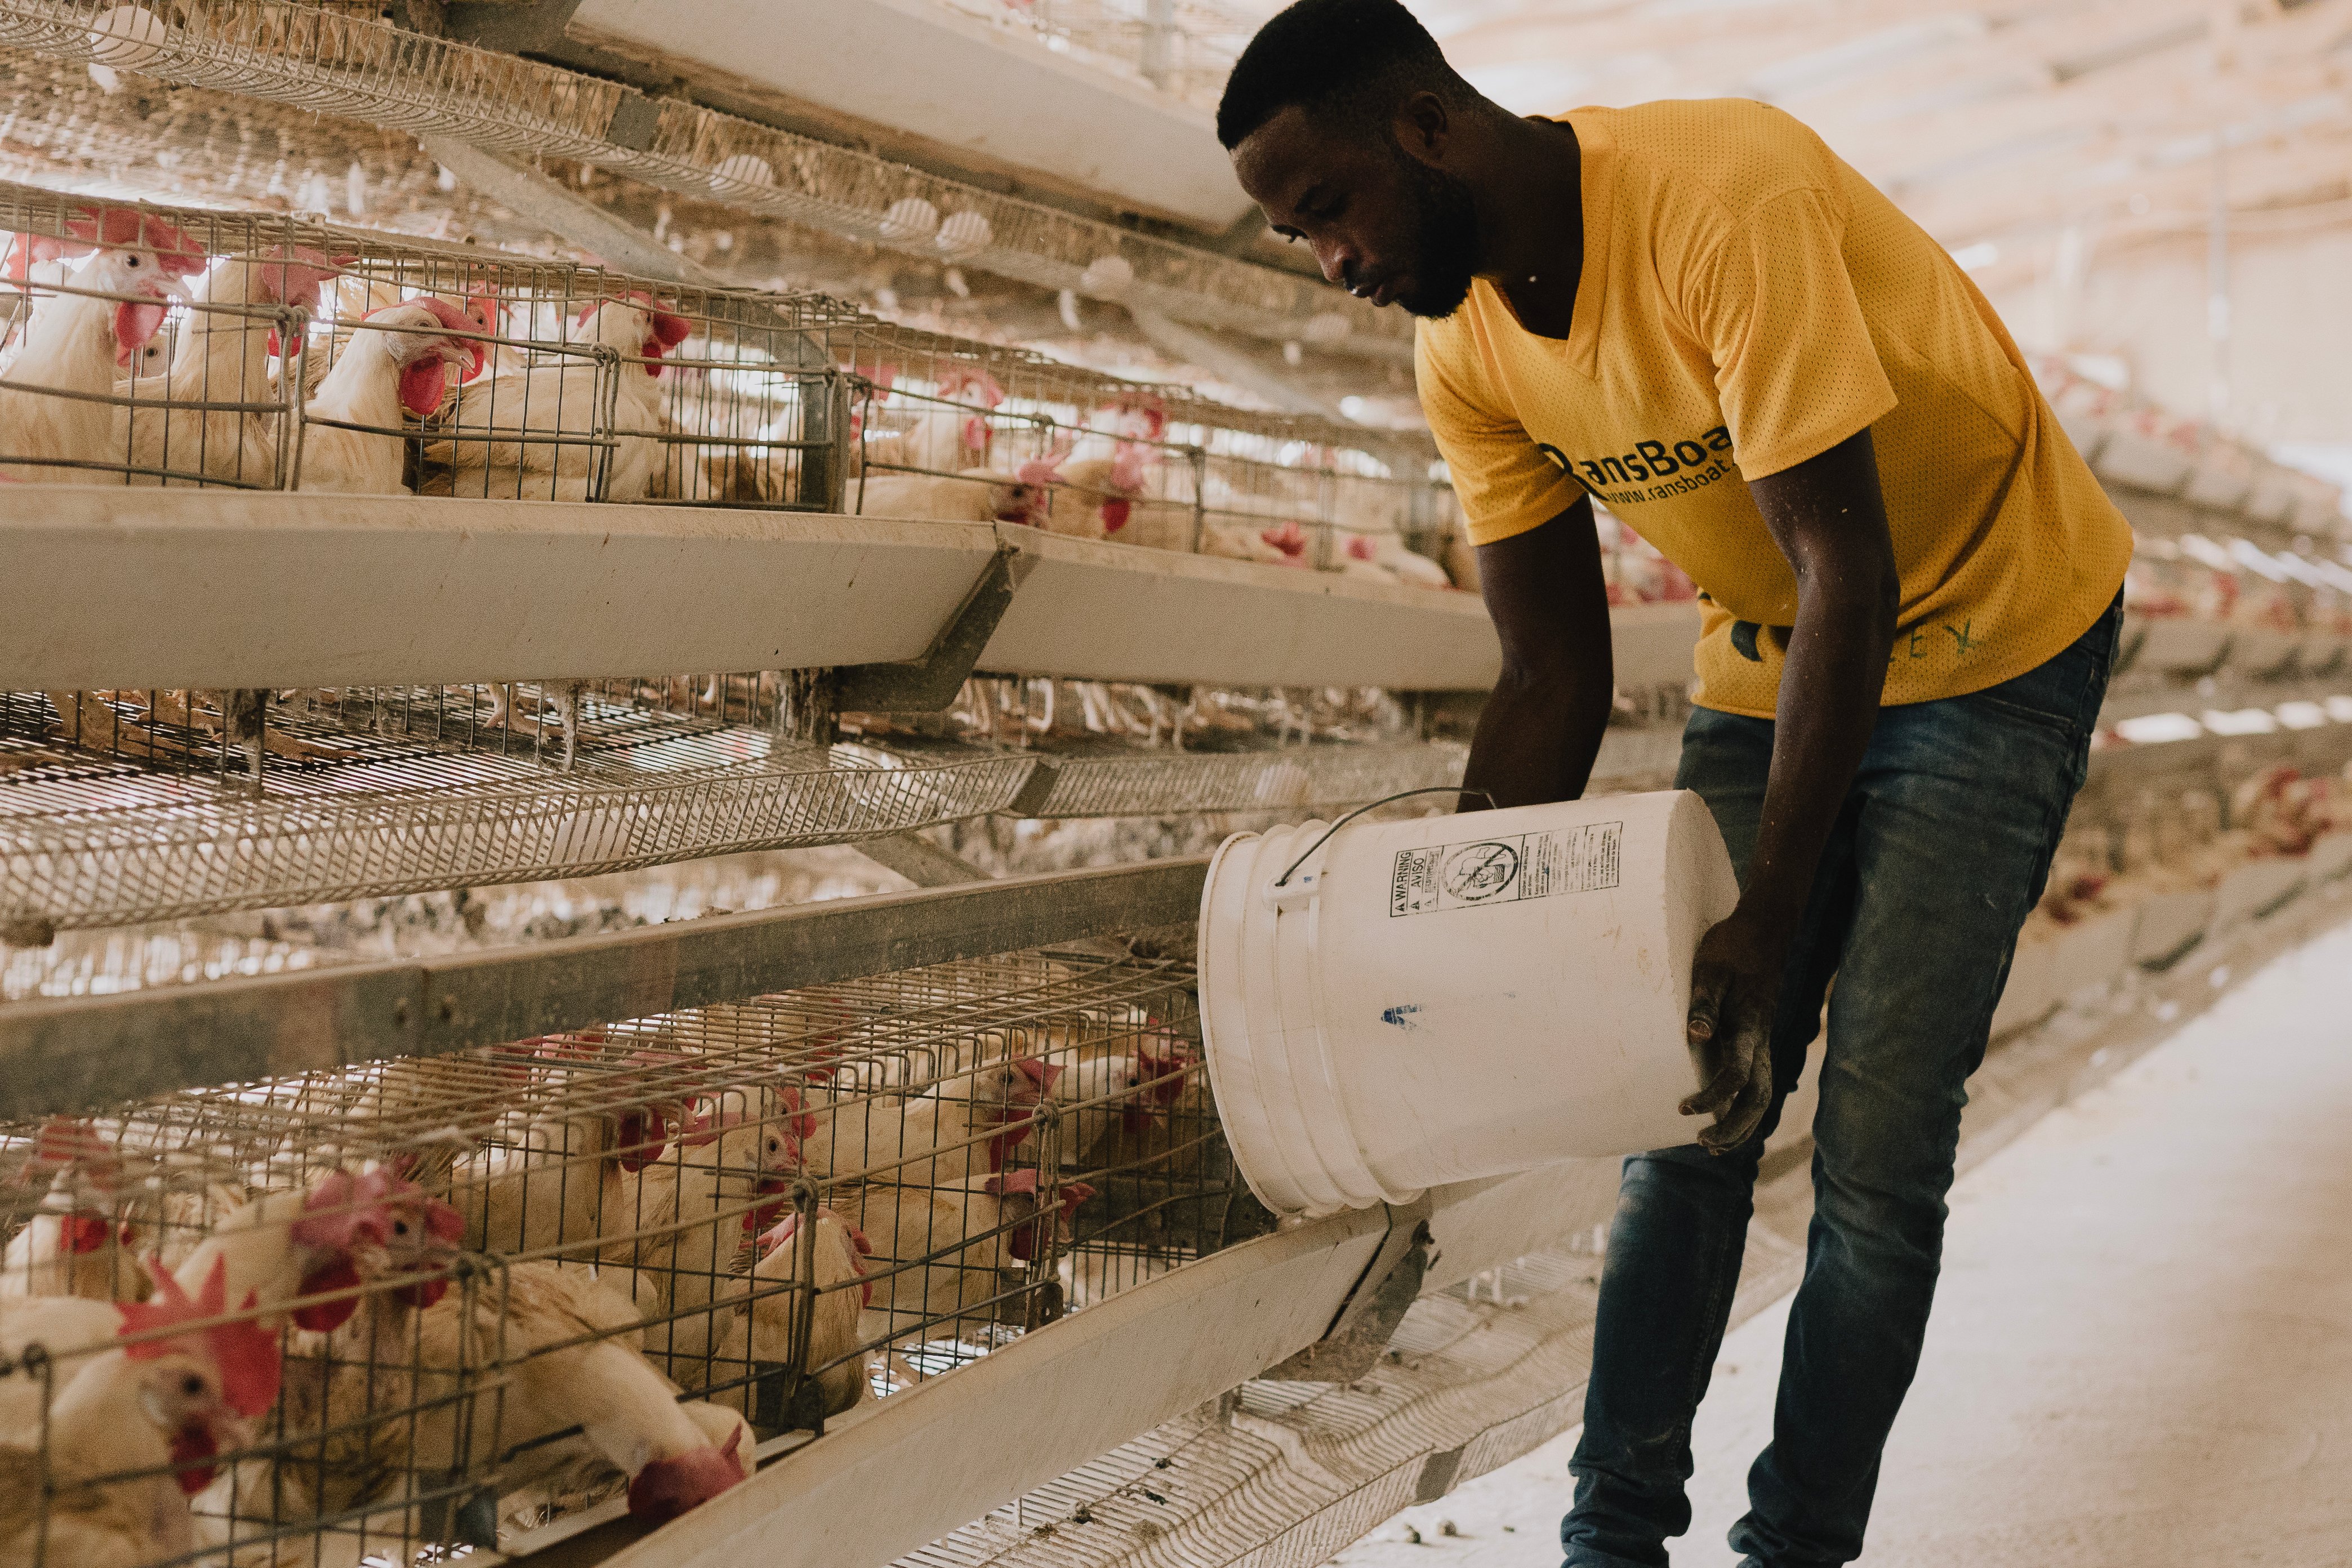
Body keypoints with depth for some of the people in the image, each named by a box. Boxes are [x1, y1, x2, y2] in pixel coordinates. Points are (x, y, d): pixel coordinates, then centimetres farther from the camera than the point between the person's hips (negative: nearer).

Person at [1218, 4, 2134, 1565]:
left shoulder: (1727, 195, -32)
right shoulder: (1467, 356, -9)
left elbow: (1849, 574, -32)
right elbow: (1554, 687, -3)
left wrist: (1771, 920, -34)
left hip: (1993, 636, -6)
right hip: (1770, 663, 6)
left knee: (1877, 1136, -9)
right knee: (1684, 1100, 2)